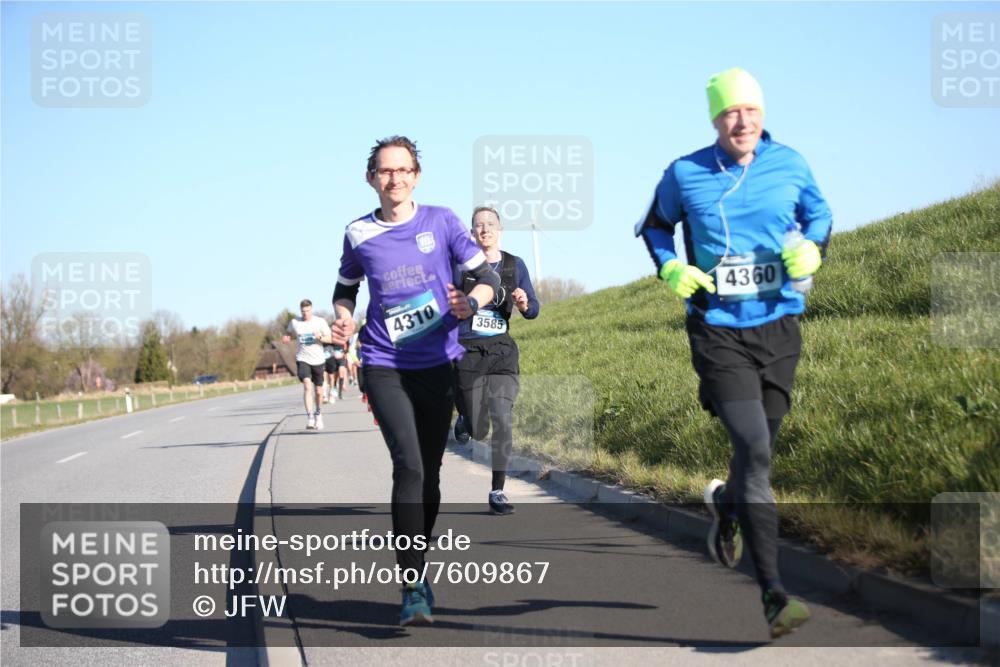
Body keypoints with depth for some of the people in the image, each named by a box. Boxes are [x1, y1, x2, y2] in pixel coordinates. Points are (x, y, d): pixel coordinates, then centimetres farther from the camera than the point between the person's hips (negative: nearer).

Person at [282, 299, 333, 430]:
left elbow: (330, 339, -1)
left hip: (318, 360, 1)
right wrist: (286, 337, -1)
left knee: (318, 391, 9)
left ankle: (318, 413, 35)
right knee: (307, 385, -22)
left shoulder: (320, 322, -1)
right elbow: (289, 333, 22)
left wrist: (320, 337, -21)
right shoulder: (294, 323, 3)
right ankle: (310, 417, -27)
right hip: (303, 359, -1)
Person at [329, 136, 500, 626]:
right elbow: (346, 287, 20)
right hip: (385, 368, -1)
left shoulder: (441, 221, 0)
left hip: (438, 366, 1)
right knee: (409, 466, -19)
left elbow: (488, 278, 3)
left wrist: (470, 302, -19)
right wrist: (344, 317, -2)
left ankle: (415, 573, 28)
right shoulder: (358, 235, 2)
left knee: (429, 474, 8)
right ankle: (413, 587, -19)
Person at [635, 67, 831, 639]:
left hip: (779, 327, 3)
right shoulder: (685, 175, -2)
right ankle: (773, 594, -17)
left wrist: (812, 247, -6)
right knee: (753, 447, -18)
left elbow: (819, 215, 17)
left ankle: (727, 505, 54)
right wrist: (671, 268, -3)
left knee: (759, 449, 15)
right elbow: (655, 225, 16)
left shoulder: (790, 165, 2)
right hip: (718, 329, -3)